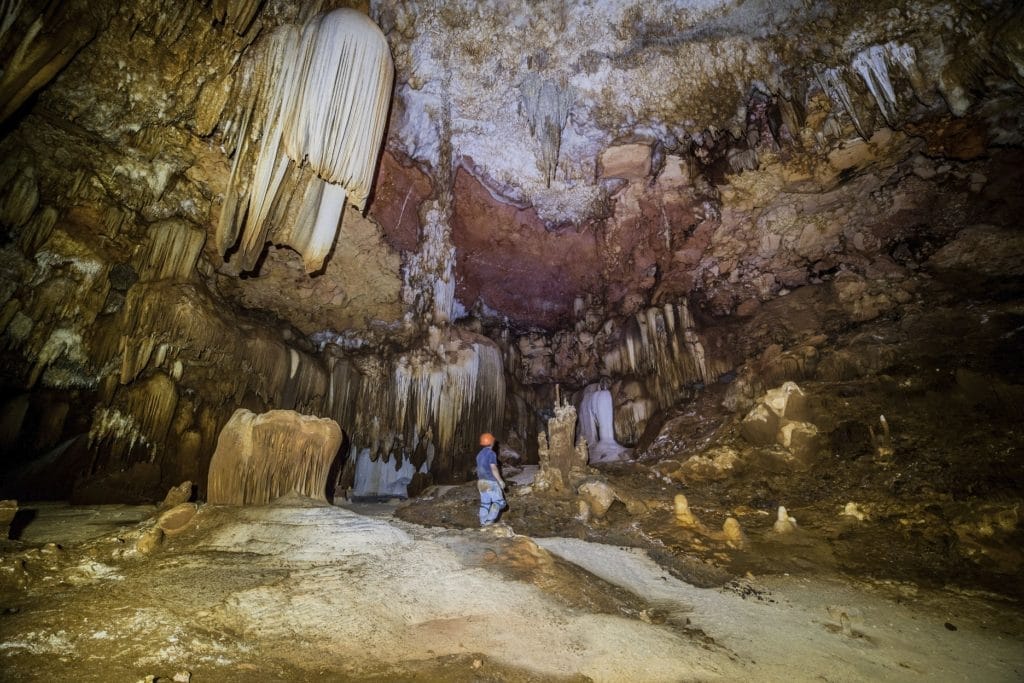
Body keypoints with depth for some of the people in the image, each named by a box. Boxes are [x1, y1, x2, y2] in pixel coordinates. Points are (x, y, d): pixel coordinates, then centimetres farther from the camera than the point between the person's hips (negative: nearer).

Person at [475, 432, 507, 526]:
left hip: (482, 482, 8)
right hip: (491, 481, -8)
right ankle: (489, 520, -13)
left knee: (484, 503, 10)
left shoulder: (479, 454, 12)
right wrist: (501, 481, -13)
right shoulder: (491, 453, -14)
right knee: (498, 501, -1)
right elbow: (494, 469, -19)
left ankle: (483, 522, 9)